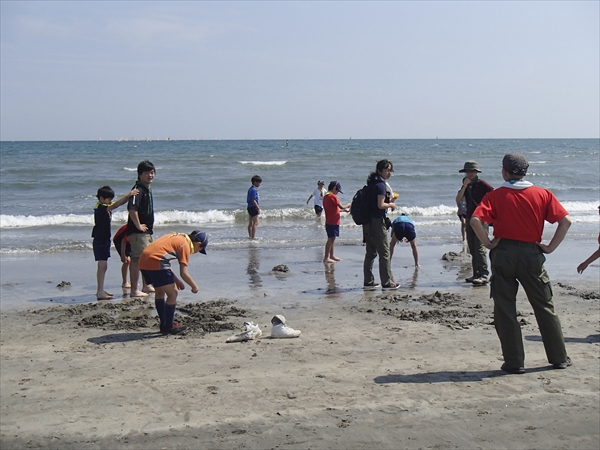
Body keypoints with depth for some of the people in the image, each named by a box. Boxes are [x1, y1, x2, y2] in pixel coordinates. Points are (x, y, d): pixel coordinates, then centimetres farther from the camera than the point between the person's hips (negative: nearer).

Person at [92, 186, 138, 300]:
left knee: (103, 266, 14)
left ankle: (100, 290, 21)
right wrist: (128, 195, -34)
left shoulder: (105, 207, 9)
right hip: (100, 240, -10)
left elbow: (118, 203, 11)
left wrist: (129, 195, -4)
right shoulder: (100, 208, -17)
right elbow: (115, 205, -31)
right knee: (102, 265, -10)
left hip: (105, 240, 10)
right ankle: (100, 292, -9)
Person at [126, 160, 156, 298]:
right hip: (138, 232, -10)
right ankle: (134, 290, -3)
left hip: (147, 231, 10)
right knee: (137, 259, -7)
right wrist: (138, 226, -22)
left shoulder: (148, 189, 14)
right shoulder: (138, 189, -16)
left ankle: (146, 286, 32)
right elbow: (132, 209, -29)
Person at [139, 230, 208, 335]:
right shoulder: (185, 245, 1)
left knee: (160, 291, 24)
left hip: (143, 261, 9)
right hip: (155, 262, -9)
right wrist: (194, 286, 13)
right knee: (173, 293, 4)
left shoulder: (176, 237, 26)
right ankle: (168, 327, 10)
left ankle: (164, 325, 31)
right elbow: (184, 273, -4)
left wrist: (176, 280, 30)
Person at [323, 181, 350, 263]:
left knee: (332, 239, 16)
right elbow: (341, 206, -16)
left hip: (329, 222, 10)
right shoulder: (333, 196, -15)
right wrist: (348, 205, 3)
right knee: (331, 239, -7)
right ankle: (326, 258, -7)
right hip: (333, 222, -10)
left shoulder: (326, 196, 13)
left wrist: (342, 210, 17)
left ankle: (331, 256, 24)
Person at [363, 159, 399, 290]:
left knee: (370, 252, 14)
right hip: (377, 222, -9)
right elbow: (380, 205, -21)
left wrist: (388, 200, 16)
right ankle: (387, 282, 0)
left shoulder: (372, 183, 14)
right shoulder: (381, 185, -14)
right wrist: (391, 205, -4)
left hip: (368, 222, 9)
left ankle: (368, 282, 17)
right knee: (384, 252, -3)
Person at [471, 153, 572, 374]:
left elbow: (475, 220, -17)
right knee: (544, 307, 14)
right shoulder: (542, 194, 3)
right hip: (531, 254, 2)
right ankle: (559, 358, 21)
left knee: (505, 309, 6)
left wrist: (488, 243, -7)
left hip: (503, 254, -2)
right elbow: (565, 220, -3)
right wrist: (551, 247, 1)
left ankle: (514, 362, 6)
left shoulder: (496, 196, -3)